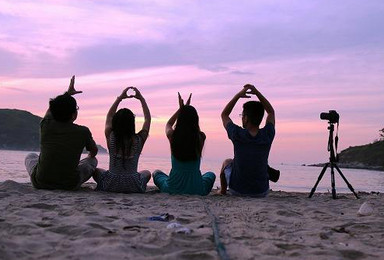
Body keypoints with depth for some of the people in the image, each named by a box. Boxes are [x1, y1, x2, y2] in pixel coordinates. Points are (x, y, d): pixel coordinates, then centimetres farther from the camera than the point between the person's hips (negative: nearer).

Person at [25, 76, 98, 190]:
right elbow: (94, 152, 12)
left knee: (30, 156, 33)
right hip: (70, 185, -1)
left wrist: (68, 94, 35)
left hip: (40, 183, 2)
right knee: (92, 161, 26)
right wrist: (90, 157, 37)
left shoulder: (46, 125, -4)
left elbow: (51, 108, 20)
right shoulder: (83, 132, -9)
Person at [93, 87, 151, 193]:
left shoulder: (111, 138, -9)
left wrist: (120, 98, 14)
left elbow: (109, 117, 11)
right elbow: (148, 119, 7)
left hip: (111, 185, 1)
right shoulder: (139, 140, -10)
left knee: (96, 171, 31)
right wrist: (141, 99, 11)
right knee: (147, 173, 32)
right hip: (133, 187, 0)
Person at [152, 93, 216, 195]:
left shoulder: (172, 136, -9)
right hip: (196, 190, 1)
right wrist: (187, 109, 20)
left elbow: (168, 124, 18)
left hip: (173, 189, -1)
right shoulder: (201, 137, -9)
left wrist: (181, 109, 20)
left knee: (156, 173, 33)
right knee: (211, 175, 36)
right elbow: (194, 125, 18)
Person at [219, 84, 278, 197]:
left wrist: (238, 96, -2)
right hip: (261, 192, 2)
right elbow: (271, 112, 7)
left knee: (227, 162, 33)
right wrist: (257, 93, 1)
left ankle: (223, 191, 44)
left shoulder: (238, 135, -19)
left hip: (237, 190, -2)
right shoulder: (267, 135, -14)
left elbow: (224, 114, 2)